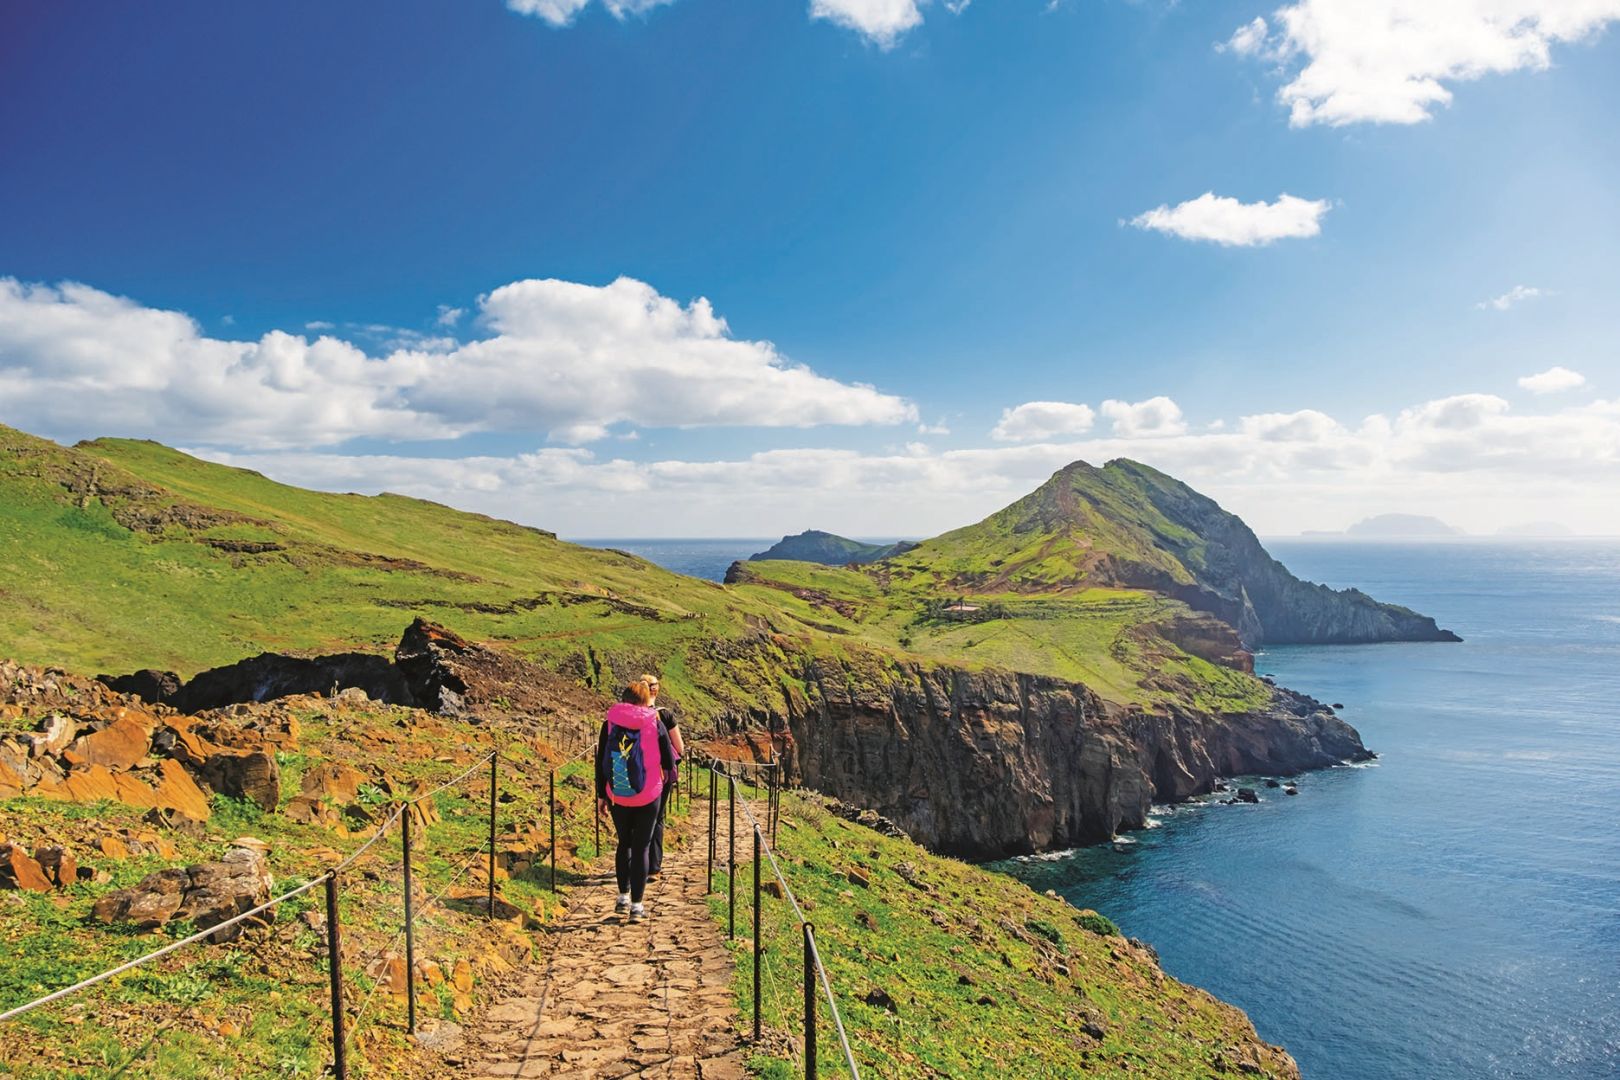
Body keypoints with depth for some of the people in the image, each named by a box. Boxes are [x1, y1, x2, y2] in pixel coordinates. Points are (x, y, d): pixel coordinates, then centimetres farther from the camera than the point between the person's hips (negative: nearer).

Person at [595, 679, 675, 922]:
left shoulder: (609, 722, 0)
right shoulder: (654, 722, -6)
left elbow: (600, 762, 3)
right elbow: (669, 761, -2)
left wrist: (601, 795, 11)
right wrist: (666, 776, 21)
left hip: (617, 796, 2)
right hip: (648, 796, -2)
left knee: (624, 843, 19)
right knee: (641, 848, 4)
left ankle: (623, 897, 24)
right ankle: (637, 905, 4)